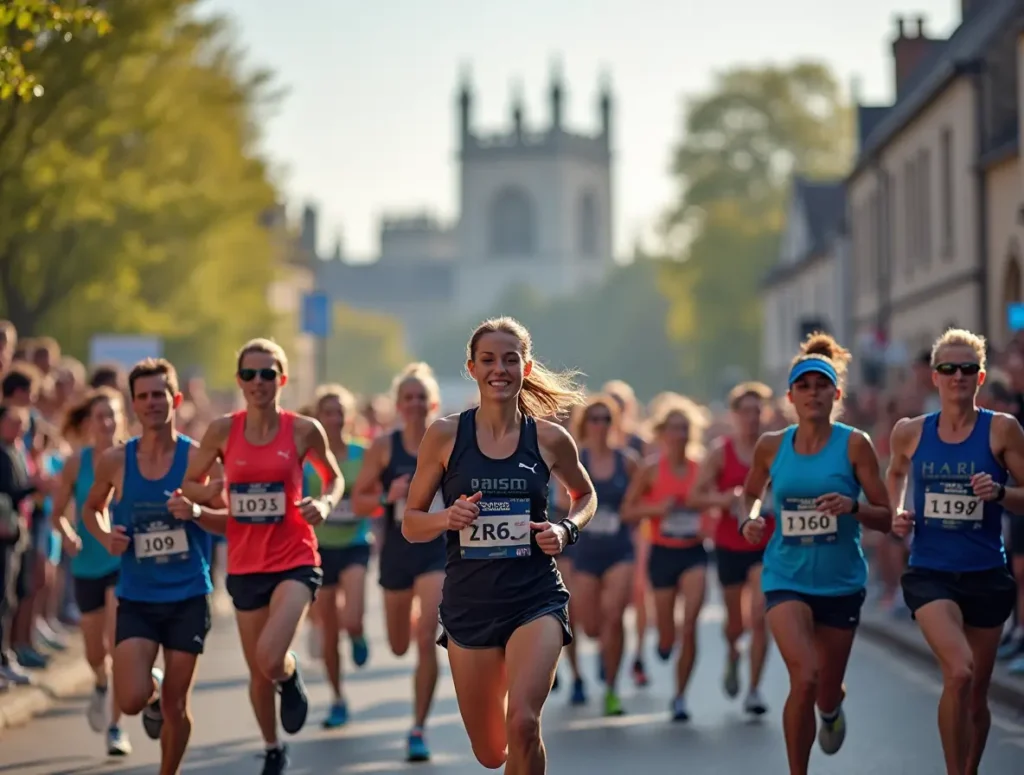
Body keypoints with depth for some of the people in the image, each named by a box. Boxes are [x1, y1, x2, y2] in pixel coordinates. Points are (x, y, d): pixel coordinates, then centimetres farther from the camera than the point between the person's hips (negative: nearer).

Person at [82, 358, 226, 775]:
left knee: (176, 702, 4)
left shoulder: (198, 457, -7)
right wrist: (106, 537, -4)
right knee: (131, 700, -11)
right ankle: (153, 691, 26)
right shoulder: (114, 461, -1)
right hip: (136, 598, 1)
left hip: (188, 596, -1)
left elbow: (230, 520, -5)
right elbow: (92, 509, 17)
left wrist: (197, 513, -26)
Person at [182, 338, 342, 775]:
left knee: (270, 658, -23)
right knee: (258, 673, 12)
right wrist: (215, 496, -12)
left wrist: (324, 504, -10)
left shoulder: (304, 430, -5)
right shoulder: (223, 431, -2)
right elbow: (191, 484, 10)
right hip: (245, 564, 3)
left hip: (295, 561, -3)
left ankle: (291, 678, 14)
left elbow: (334, 478, 11)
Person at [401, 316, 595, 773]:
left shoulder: (550, 439, -1)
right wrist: (447, 518, -17)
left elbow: (585, 496, 18)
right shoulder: (445, 435, -2)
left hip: (535, 598, -1)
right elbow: (410, 523, 4)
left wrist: (566, 530, -2)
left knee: (522, 724, -24)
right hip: (469, 602, 1)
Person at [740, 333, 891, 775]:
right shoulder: (771, 447, -1)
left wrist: (852, 507, -24)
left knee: (826, 692, 11)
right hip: (786, 578, 0)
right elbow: (751, 493, 19)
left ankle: (832, 710, 52)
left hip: (841, 583, 0)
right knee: (804, 677, -23)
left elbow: (885, 517, -4)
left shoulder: (854, 444, -6)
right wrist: (750, 519, -3)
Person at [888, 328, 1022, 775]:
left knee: (976, 694, 11)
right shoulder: (910, 432, 2)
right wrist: (897, 512, 5)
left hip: (986, 575, 1)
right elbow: (896, 475, 23)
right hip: (929, 573, -1)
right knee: (959, 673, -24)